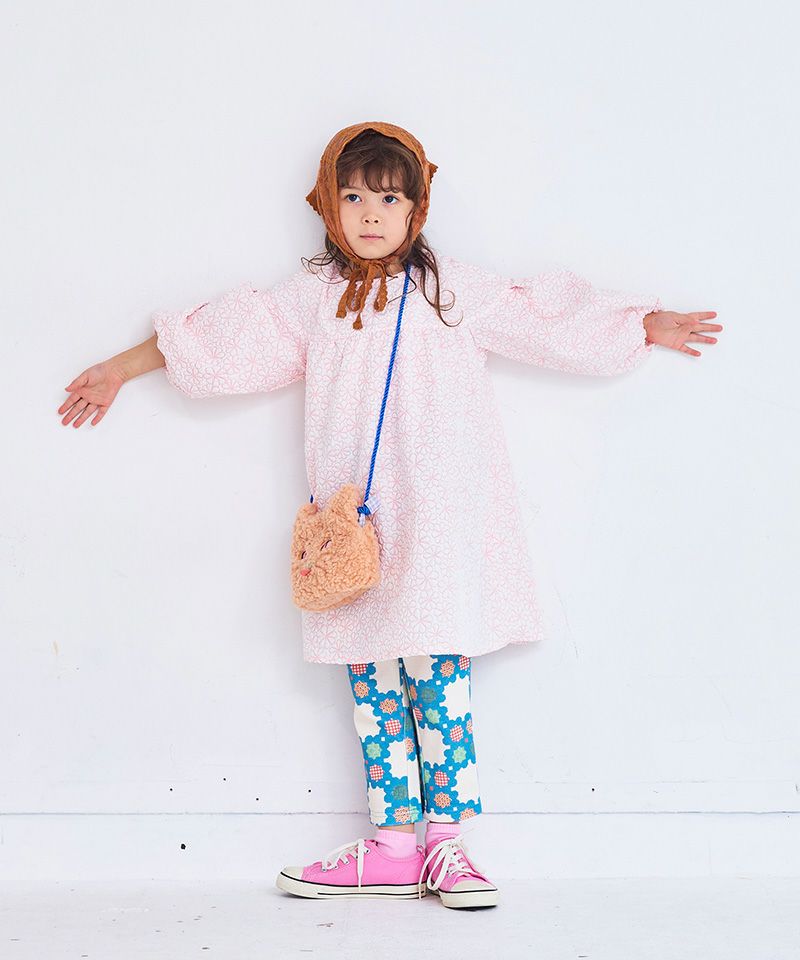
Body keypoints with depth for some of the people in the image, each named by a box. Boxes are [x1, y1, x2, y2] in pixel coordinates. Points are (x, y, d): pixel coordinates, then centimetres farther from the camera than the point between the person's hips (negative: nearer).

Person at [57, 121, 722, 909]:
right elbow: (220, 338, 15)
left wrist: (649, 326, 12)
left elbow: (548, 320, 13)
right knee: (371, 684, 4)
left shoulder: (453, 290, 8)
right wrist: (120, 369, 18)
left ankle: (445, 842, 3)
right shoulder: (312, 298, 12)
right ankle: (393, 846, 11)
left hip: (435, 524, -2)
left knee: (438, 677, -6)